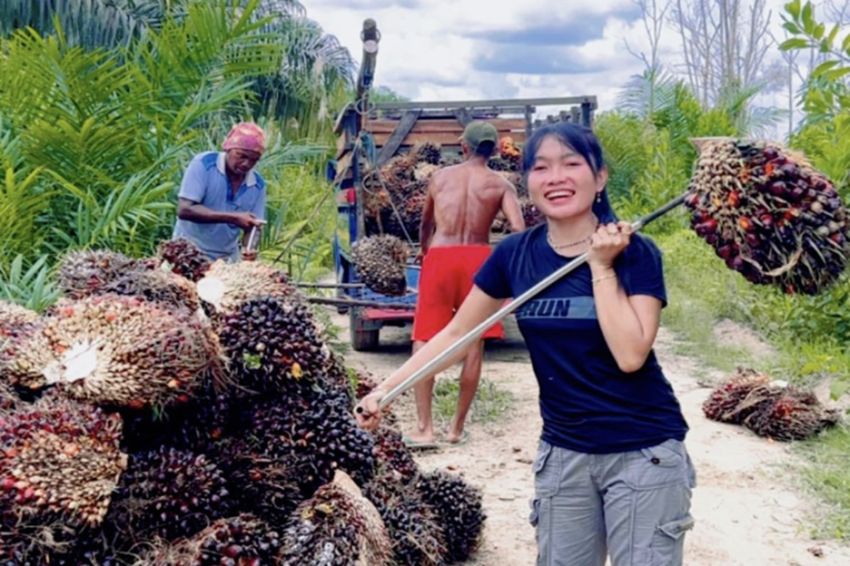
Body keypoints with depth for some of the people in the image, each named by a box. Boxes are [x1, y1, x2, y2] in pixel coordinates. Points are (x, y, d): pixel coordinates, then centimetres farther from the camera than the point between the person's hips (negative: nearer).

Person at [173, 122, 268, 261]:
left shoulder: (258, 185, -3)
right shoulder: (204, 164, -14)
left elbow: (251, 227, 0)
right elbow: (184, 210, -22)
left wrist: (250, 248, -23)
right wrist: (232, 218, -28)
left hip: (227, 259, 4)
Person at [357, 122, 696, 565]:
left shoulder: (635, 253, -11)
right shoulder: (514, 255, -2)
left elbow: (630, 355, -21)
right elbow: (456, 333, 4)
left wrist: (601, 266, -20)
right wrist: (386, 388, -2)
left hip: (642, 454, -3)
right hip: (563, 453, 3)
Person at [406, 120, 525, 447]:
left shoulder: (440, 177, 12)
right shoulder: (501, 185, 6)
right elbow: (519, 231, -9)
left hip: (439, 257, 1)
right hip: (478, 258, 0)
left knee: (425, 341, 5)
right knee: (474, 343, 9)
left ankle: (424, 428, -1)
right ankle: (457, 427, 14)